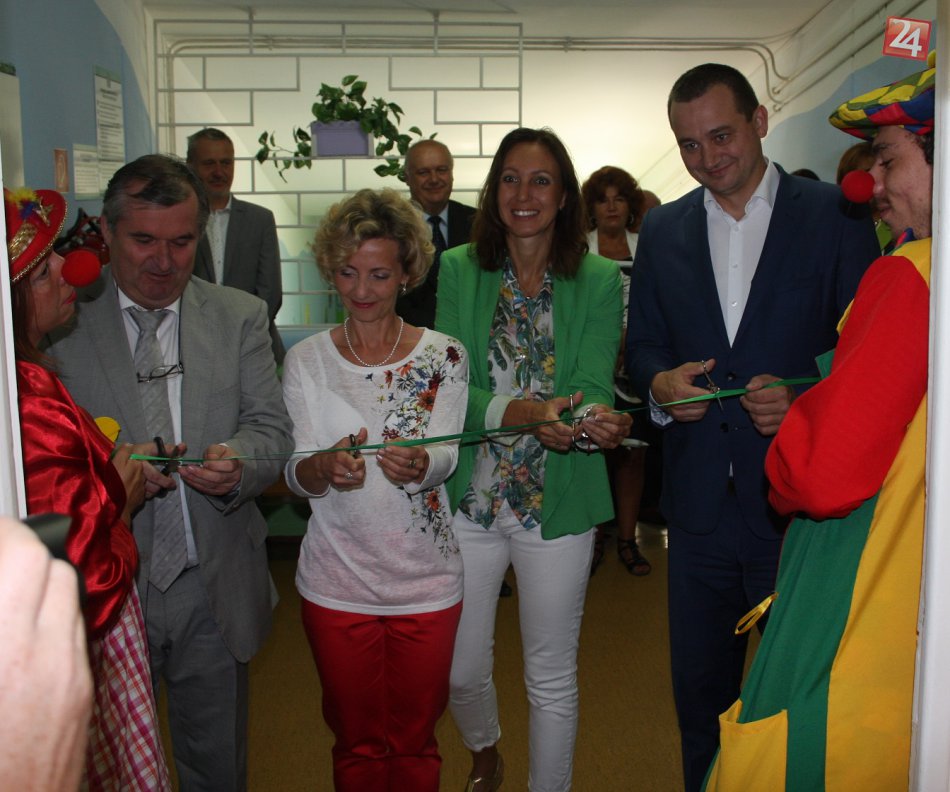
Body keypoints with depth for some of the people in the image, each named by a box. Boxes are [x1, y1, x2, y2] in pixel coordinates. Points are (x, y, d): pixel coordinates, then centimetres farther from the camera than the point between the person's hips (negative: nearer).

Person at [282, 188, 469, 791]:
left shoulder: (444, 356, -3)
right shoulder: (307, 360, -1)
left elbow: (445, 457, -13)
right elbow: (296, 475, -6)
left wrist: (419, 465, -37)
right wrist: (325, 469, -30)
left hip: (427, 581, 0)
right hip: (336, 582, 1)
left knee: (415, 742, 15)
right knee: (357, 742, 16)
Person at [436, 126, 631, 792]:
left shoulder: (600, 279, -3)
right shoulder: (457, 271, -1)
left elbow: (593, 384, -12)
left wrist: (596, 419, -36)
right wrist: (522, 413, -29)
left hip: (558, 503, -1)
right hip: (467, 497, 2)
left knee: (552, 679, 12)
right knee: (458, 669, 15)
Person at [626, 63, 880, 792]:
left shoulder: (835, 215, -3)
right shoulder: (663, 230, 8)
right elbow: (642, 344, 11)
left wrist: (807, 398, -21)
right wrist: (661, 382, -11)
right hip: (700, 504, 3)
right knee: (699, 685, 17)